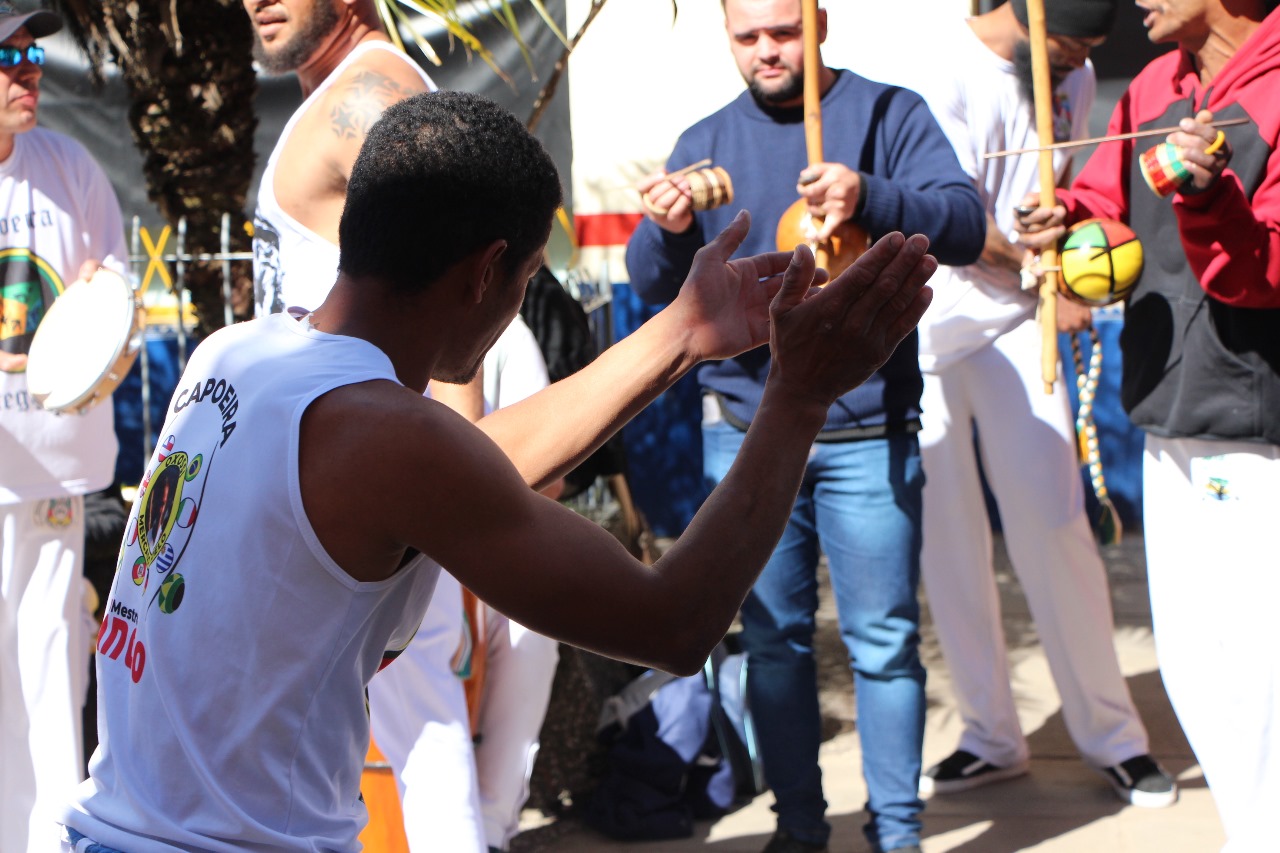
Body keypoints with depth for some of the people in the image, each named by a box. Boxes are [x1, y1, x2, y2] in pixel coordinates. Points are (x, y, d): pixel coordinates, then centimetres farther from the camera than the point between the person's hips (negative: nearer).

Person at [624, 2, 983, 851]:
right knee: (773, 634, 8)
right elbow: (656, 284, 2)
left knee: (883, 639, 1)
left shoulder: (887, 114, 0)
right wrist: (668, 230, -21)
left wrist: (869, 198, -31)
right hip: (747, 429, 3)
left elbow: (964, 226, -13)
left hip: (866, 431, -3)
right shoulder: (706, 142, 9)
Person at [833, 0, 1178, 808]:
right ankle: (992, 737, 14)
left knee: (1053, 525, -4)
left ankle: (1111, 733, 7)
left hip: (1016, 325, 3)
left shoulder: (1072, 80, 7)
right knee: (948, 536, 2)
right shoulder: (931, 70, -12)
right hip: (923, 329, -3)